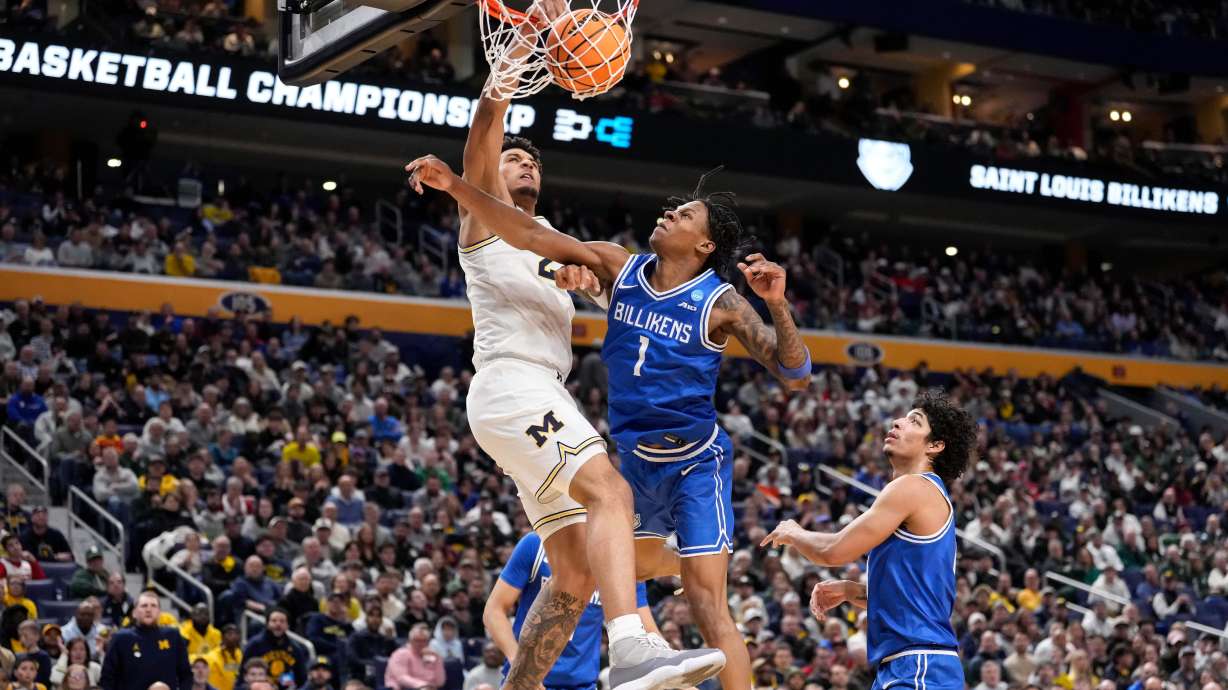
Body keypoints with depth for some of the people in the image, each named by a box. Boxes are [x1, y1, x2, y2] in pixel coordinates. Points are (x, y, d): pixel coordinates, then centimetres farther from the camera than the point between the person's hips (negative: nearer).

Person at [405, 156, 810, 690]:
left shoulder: (721, 304, -17)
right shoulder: (619, 268, -5)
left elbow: (795, 376, -22)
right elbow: (532, 236, -10)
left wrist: (777, 305, -38)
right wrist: (455, 186, -19)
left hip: (695, 462, -6)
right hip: (636, 458, 6)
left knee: (707, 606, -13)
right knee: (635, 562, 27)